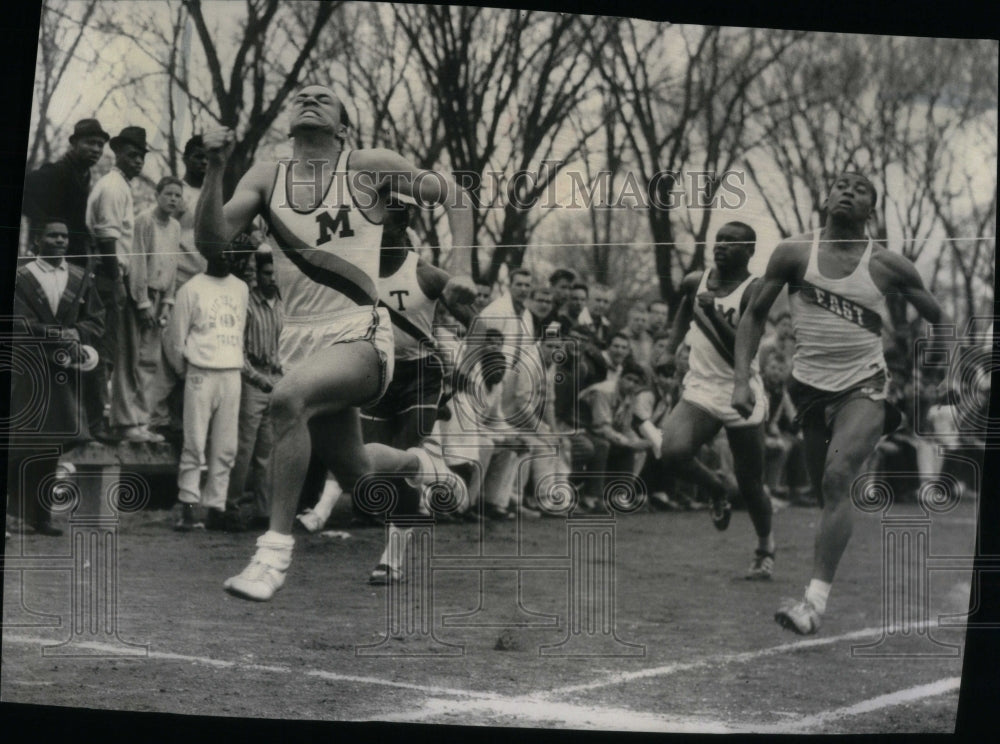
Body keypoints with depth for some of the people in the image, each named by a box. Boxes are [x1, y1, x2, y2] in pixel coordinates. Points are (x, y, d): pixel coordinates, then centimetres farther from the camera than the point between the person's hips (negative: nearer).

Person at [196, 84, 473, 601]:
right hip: (300, 339, 5)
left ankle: (275, 551, -26)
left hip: (359, 336, -5)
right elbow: (211, 242, -2)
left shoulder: (368, 168, -1)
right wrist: (214, 170, -15)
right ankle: (421, 464, 53)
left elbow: (451, 195, 6)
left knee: (286, 399, -34)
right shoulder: (266, 178, 8)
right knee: (352, 473, 17)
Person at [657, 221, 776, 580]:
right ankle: (717, 488, 8)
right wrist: (671, 349, 16)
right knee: (673, 450, -25)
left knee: (750, 485, 6)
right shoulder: (695, 282, 4)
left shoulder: (753, 292, -12)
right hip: (700, 390, 4)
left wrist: (715, 316, -31)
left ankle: (765, 547, 34)